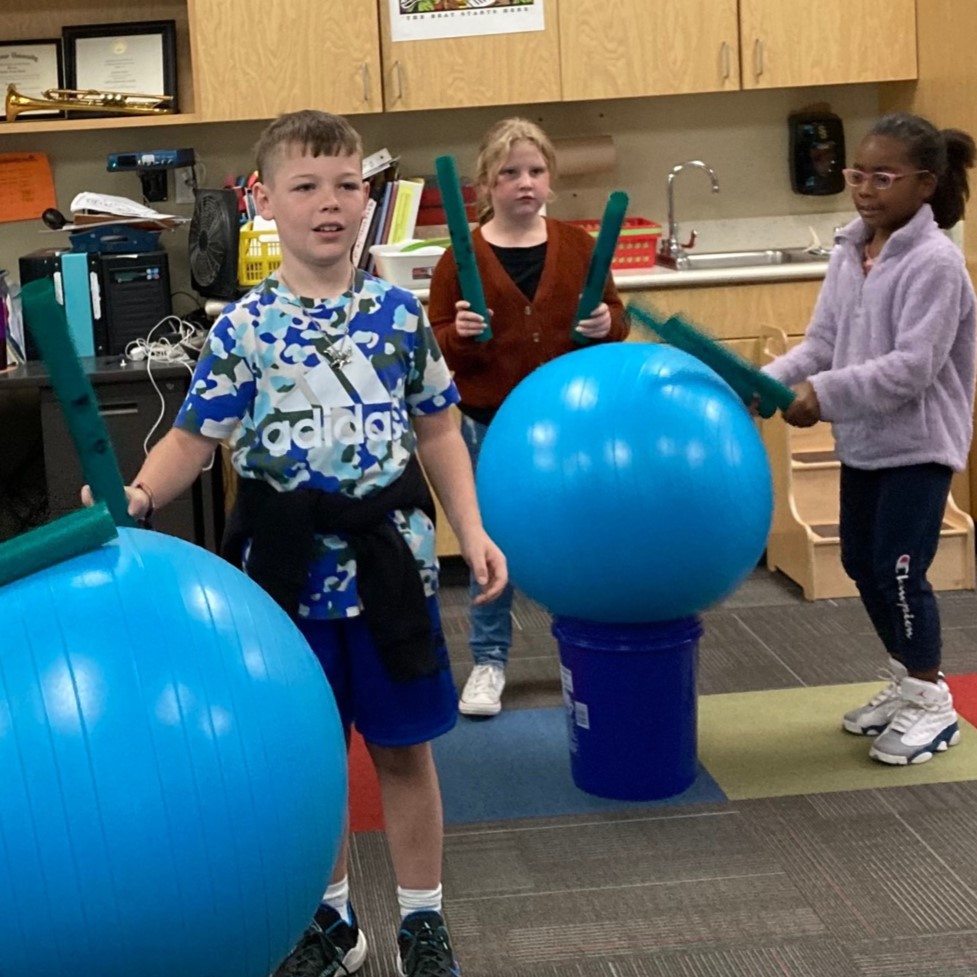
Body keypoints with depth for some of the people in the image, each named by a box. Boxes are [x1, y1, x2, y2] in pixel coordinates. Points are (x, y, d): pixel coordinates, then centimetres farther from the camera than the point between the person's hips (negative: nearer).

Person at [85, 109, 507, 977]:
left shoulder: (399, 313, -1)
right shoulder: (244, 329, -6)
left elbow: (437, 430, 6)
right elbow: (194, 439, -7)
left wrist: (472, 529, -2)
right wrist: (137, 496, -25)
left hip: (388, 555, 1)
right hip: (291, 567, 0)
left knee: (403, 748, 10)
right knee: (308, 751, 12)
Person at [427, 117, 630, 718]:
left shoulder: (577, 245, 1)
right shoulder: (463, 256, -6)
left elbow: (615, 318, 8)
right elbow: (435, 348, -4)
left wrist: (609, 325, -15)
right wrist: (458, 334, -25)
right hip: (491, 426, -2)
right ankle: (489, 662, 21)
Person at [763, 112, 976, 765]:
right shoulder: (850, 254, 5)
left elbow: (913, 366, -25)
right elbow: (822, 343, 4)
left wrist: (827, 394, -29)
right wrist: (773, 380, -13)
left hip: (919, 443, -8)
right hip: (863, 442, 8)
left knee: (899, 570, -6)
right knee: (862, 565, 15)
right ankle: (908, 682, 33)